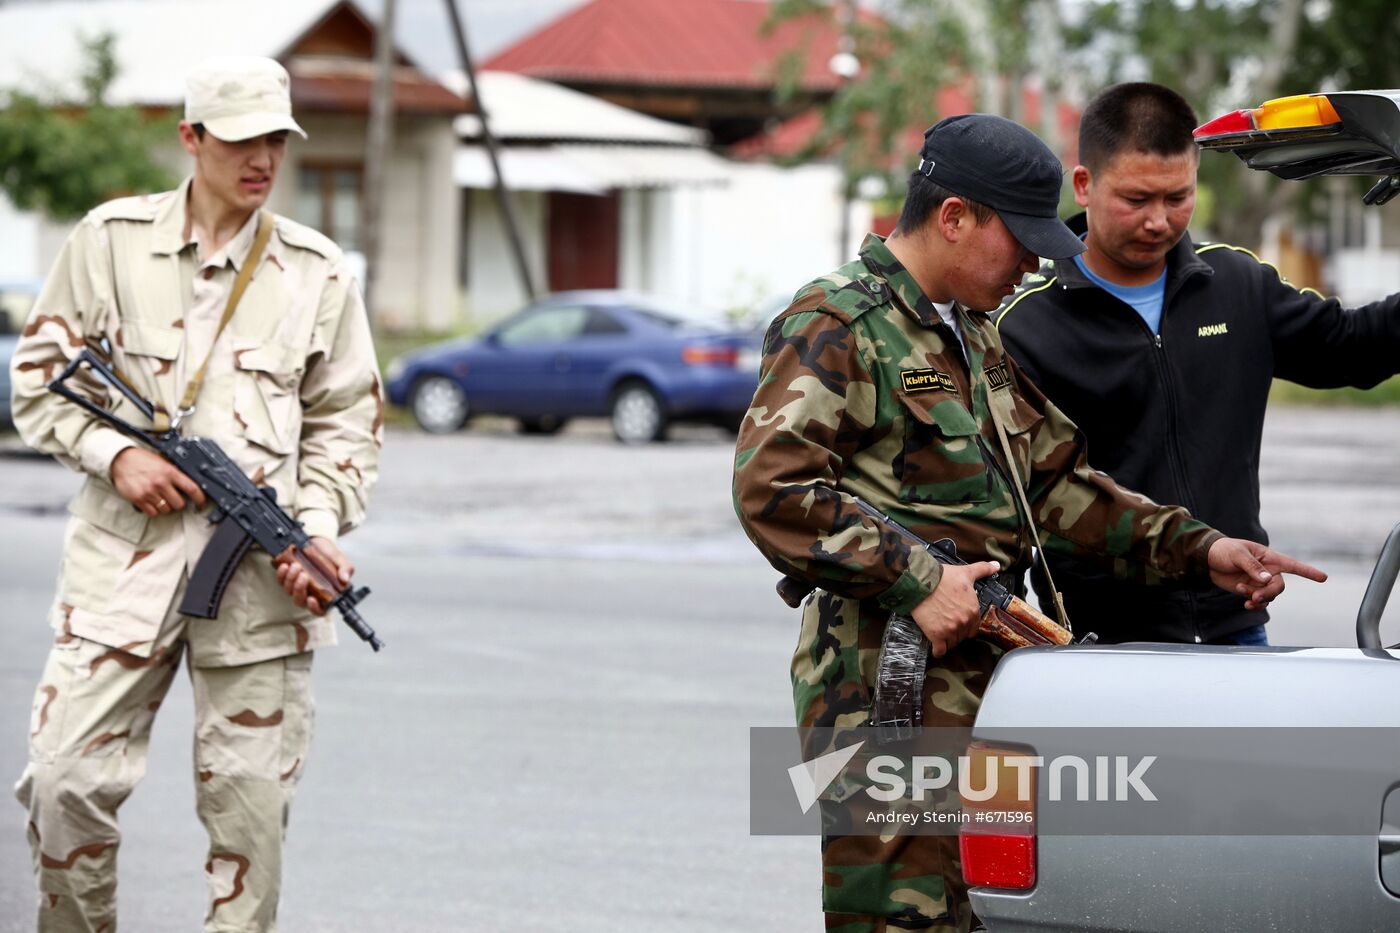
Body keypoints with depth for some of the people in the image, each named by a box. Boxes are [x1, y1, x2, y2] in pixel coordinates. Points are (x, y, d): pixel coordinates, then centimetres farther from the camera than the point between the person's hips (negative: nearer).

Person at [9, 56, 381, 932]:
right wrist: (114, 455, -7)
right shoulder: (110, 240, 5)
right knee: (66, 782, -5)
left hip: (259, 568, 1)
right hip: (124, 557, 0)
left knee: (250, 803, 1)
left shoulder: (317, 270, 7)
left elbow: (347, 421, 11)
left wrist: (319, 525, -4)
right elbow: (41, 375, 9)